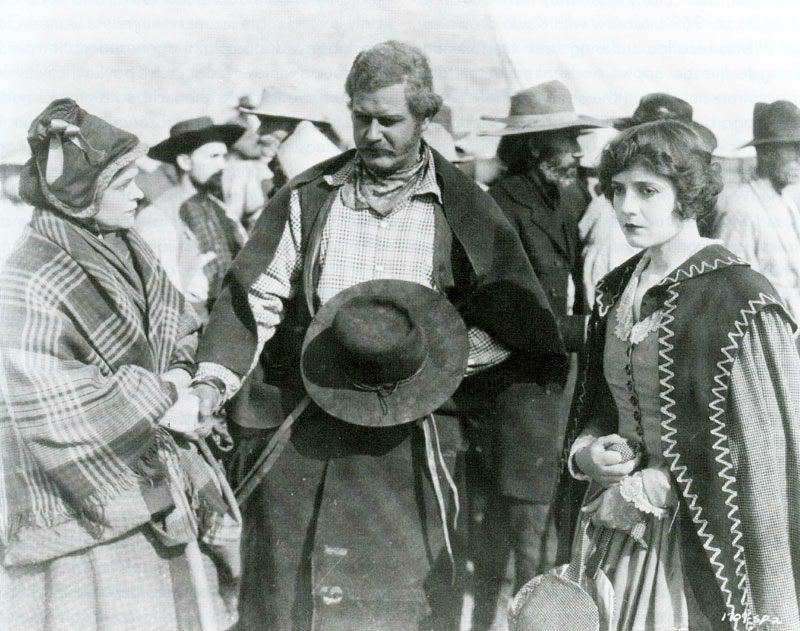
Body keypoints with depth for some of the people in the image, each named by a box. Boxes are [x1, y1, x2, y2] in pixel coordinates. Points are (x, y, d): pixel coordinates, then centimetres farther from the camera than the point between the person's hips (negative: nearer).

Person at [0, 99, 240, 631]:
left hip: (156, 484, 8)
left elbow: (181, 325, 16)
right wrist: (159, 403, -19)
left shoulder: (127, 248, 6)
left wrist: (179, 373, -7)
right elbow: (48, 404, -26)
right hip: (85, 500, -8)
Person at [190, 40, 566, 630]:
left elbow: (516, 322, 0)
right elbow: (255, 296, 3)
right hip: (299, 428, 2)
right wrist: (213, 382, -11)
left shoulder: (465, 210, 3)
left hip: (408, 433, -1)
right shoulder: (308, 196, 9)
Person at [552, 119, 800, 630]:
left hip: (699, 540, -6)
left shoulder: (741, 301, -15)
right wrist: (584, 453, -5)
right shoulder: (616, 291, 6)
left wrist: (646, 491, -14)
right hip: (613, 527, 6)